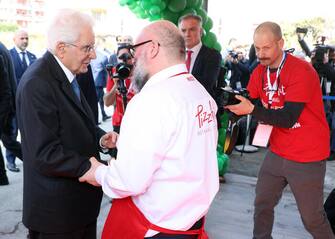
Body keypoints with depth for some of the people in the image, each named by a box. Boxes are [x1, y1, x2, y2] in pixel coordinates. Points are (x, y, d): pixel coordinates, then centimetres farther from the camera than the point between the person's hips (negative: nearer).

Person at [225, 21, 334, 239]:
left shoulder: (302, 71, -20)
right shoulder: (259, 72, 2)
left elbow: (289, 118, -25)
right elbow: (248, 102, 3)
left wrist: (252, 110, -34)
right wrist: (233, 102, -16)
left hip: (307, 157, -6)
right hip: (277, 152, 6)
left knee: (312, 218, 6)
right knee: (262, 205, 14)